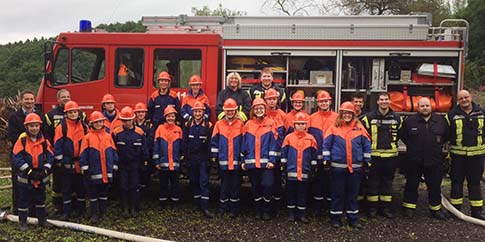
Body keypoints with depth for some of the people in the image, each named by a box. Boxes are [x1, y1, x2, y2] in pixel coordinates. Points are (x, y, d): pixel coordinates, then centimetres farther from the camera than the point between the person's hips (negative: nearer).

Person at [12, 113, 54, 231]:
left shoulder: (44, 140, -1)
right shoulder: (22, 140, -11)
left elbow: (50, 156, 0)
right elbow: (16, 157, -15)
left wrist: (45, 170, -12)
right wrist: (29, 172, -19)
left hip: (41, 177, 3)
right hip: (25, 177, -3)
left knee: (40, 199, 16)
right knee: (24, 200, 8)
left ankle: (42, 219, 29)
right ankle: (23, 222, 21)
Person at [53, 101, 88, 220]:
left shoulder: (83, 126, 5)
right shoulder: (62, 126, -5)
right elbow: (57, 144, -6)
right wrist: (60, 160, -9)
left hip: (81, 163, 3)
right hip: (67, 163, -3)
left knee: (81, 187, 11)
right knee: (66, 187, 5)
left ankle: (81, 210, 23)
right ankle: (66, 211, 15)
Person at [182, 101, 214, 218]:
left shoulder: (208, 125, -3)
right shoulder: (188, 125, 5)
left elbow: (210, 143, -3)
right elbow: (185, 142, 7)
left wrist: (209, 158, -7)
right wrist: (185, 156, 1)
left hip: (203, 158, -3)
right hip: (191, 158, 3)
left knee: (204, 182, -7)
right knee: (193, 181, 10)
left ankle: (205, 207, -7)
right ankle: (197, 205, 22)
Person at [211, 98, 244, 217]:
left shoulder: (240, 124, 1)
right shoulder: (219, 124, 3)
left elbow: (244, 142, 3)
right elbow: (214, 141, 6)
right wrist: (214, 156, 3)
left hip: (236, 160, -1)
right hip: (223, 160, 1)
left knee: (235, 184, 7)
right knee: (224, 184, 10)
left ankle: (234, 208, 17)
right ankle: (223, 206, 21)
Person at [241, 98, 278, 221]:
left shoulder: (270, 123, 2)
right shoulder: (248, 124, 8)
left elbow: (273, 142, -1)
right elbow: (244, 143, 11)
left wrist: (272, 160, -8)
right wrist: (243, 161, 7)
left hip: (266, 162, -2)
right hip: (251, 162, 2)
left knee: (267, 185, -10)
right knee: (255, 187, 9)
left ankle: (266, 211, 9)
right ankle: (258, 210, 24)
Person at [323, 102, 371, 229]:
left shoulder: (359, 128, 4)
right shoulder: (334, 128, -1)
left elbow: (367, 145, 8)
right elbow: (326, 145, -2)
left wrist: (367, 162, 6)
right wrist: (327, 161, -6)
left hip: (355, 167, 2)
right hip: (337, 166, -2)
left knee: (353, 193, 11)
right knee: (337, 193, 6)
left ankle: (353, 218, 20)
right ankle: (335, 218, 17)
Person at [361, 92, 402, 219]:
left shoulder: (396, 118, 6)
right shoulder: (369, 117, -2)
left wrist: (393, 143, 8)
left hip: (390, 155, 2)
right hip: (374, 155, -2)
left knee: (387, 181, 10)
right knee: (373, 182, 3)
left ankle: (386, 207, 20)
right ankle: (372, 207, 13)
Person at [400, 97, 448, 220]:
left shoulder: (441, 120, 2)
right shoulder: (410, 121, -3)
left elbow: (446, 136, 14)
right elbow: (402, 135, 8)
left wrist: (437, 146, 9)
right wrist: (412, 146, 5)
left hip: (434, 161, 1)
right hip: (414, 161, -1)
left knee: (435, 186, 10)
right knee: (411, 185, 8)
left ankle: (436, 208, 23)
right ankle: (409, 207, 19)